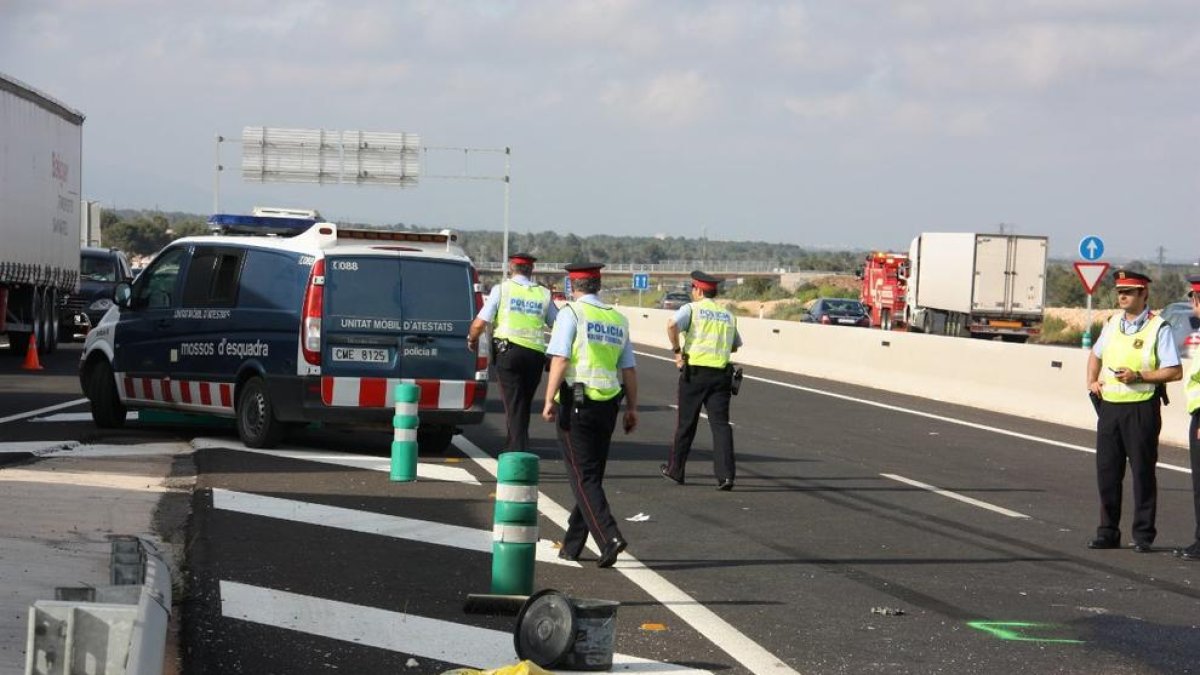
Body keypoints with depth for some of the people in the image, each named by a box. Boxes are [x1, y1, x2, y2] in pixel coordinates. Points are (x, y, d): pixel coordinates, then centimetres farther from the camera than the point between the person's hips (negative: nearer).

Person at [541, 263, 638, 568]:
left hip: (575, 403, -6)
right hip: (608, 405, 6)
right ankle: (572, 545, 20)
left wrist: (549, 400, -13)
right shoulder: (618, 319, 11)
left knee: (583, 476, -5)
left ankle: (609, 537, -21)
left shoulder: (571, 313, -6)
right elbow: (629, 369, 11)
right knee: (592, 474, 13)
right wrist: (632, 408, 15)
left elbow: (560, 360, -14)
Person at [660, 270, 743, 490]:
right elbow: (736, 345, 29)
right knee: (720, 423, -1)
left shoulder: (691, 309, -1)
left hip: (694, 372, -3)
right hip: (721, 374, 3)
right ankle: (726, 474, -14)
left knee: (686, 423, 9)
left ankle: (674, 470, 21)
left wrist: (677, 351, -9)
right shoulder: (728, 315, 15)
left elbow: (672, 324, -20)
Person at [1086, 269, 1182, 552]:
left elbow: (1174, 371, -10)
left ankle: (1143, 535, 6)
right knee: (1107, 471, 7)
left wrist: (1138, 376, -18)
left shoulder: (1158, 328, -6)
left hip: (1141, 408, -6)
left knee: (1143, 472, 0)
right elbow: (1096, 354, 29)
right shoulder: (1113, 322, 12)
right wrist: (1092, 381, 11)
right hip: (1109, 405, 6)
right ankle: (1108, 532, 16)